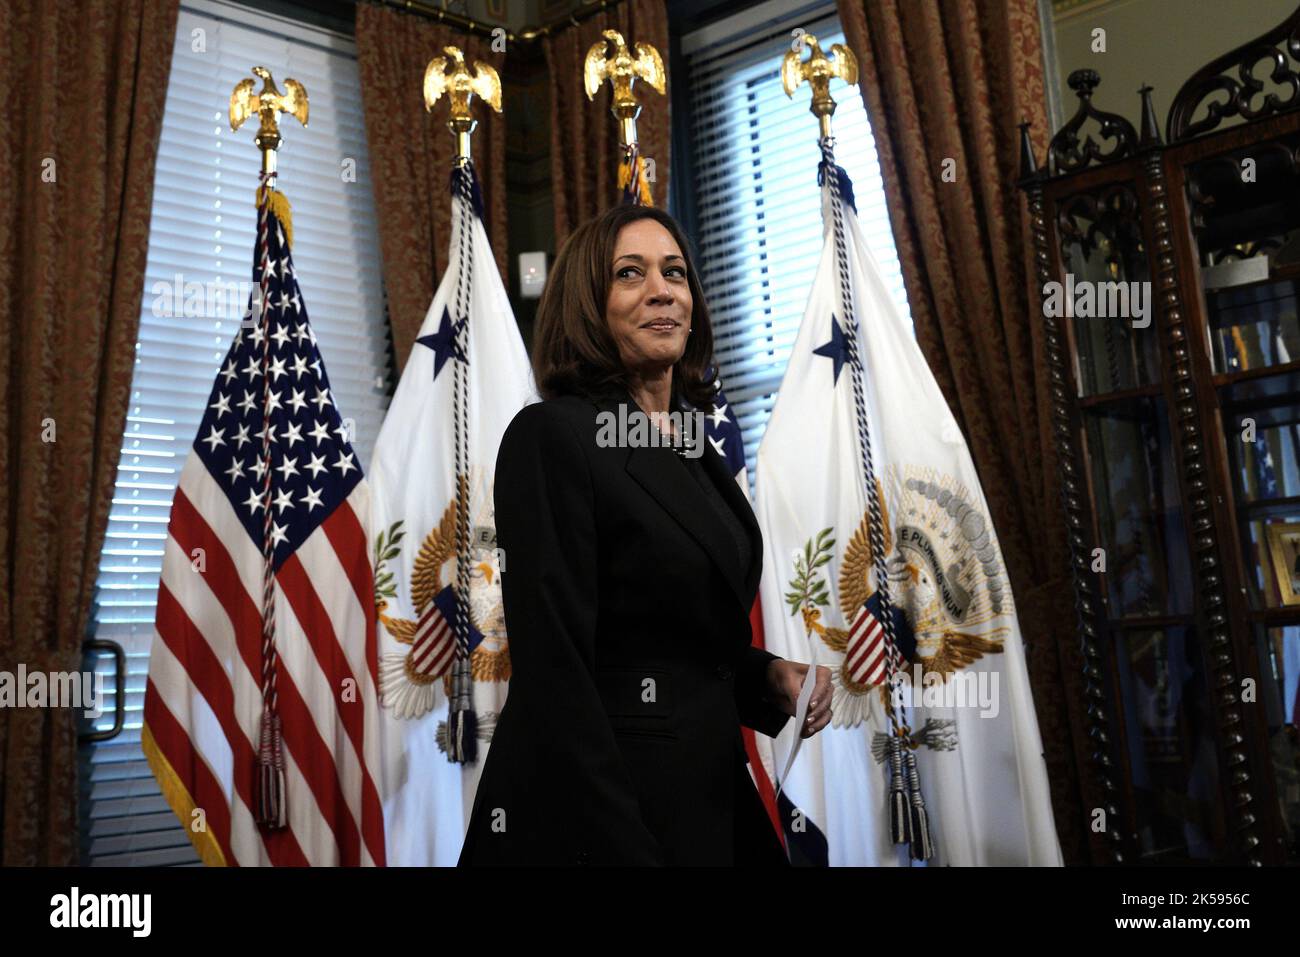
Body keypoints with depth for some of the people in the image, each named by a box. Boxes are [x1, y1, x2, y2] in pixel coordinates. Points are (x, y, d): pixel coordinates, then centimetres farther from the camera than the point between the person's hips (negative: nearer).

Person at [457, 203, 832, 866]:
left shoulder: (694, 449, 9)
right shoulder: (552, 435, -15)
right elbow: (553, 674, -20)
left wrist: (770, 675, 0)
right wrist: (625, 850, -23)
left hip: (708, 793, 8)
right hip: (594, 810, -8)